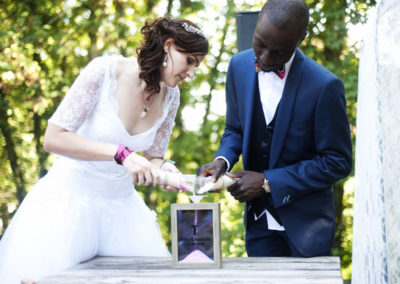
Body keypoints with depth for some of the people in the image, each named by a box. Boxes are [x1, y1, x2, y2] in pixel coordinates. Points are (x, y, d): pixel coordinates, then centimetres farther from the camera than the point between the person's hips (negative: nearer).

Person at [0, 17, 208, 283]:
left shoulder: (170, 96, -2)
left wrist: (163, 170, -16)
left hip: (120, 203, 5)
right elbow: (53, 138, -21)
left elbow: (152, 157, 8)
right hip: (72, 196, -5)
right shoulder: (105, 71, -18)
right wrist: (121, 153, -30)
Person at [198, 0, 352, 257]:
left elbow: (337, 163, -16)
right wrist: (223, 160, -13)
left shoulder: (324, 86, -21)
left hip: (307, 221, -4)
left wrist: (269, 182, -18)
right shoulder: (240, 66, -5)